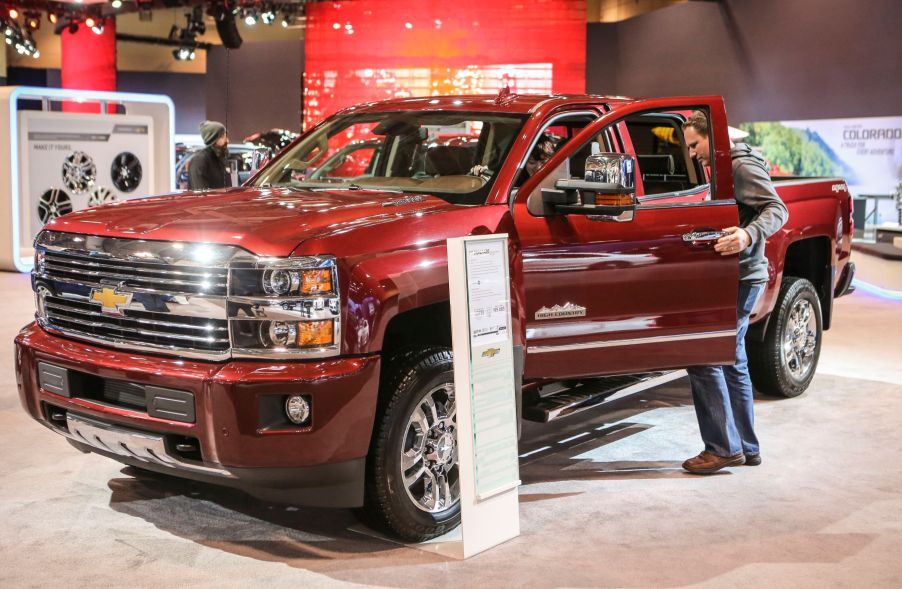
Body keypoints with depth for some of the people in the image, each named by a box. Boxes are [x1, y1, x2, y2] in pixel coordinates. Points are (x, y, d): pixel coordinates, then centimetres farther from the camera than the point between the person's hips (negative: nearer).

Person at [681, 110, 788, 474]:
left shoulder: (742, 166, -10)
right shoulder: (725, 168, 20)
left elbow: (777, 209, -20)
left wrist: (749, 235, -36)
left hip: (740, 277, -11)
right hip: (736, 278, 11)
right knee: (732, 362, 15)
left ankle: (723, 448, -7)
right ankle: (746, 447, 22)